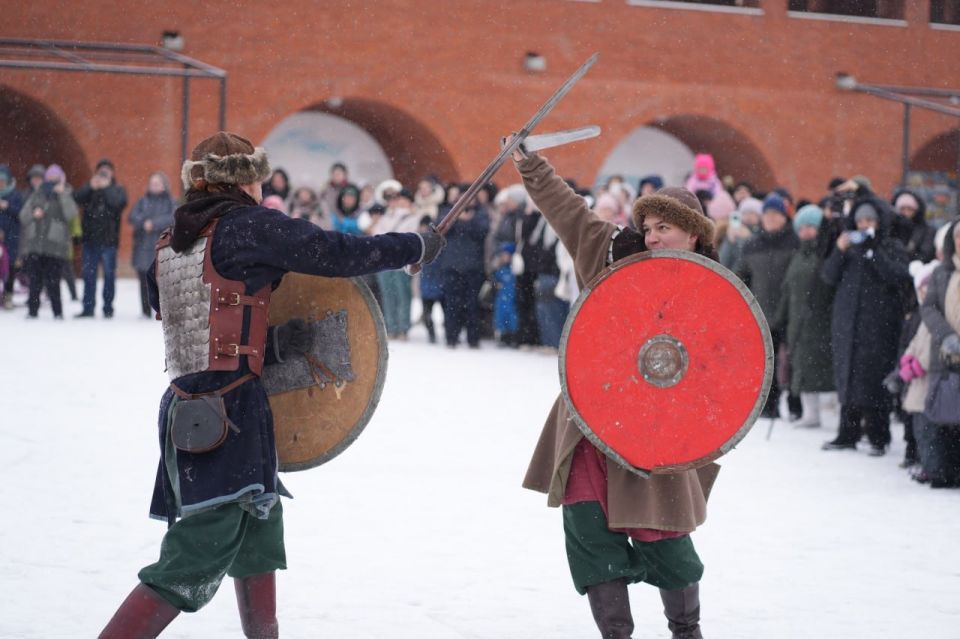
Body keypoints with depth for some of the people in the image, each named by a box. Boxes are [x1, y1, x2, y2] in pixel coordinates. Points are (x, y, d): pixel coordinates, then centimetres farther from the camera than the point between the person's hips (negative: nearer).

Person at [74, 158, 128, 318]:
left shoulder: (118, 190, 8)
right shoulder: (89, 189, 14)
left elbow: (117, 202, -14)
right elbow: (77, 198, -5)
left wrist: (106, 187, -11)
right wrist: (90, 187, -16)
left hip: (108, 240, -3)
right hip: (90, 239, 3)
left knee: (109, 274, 1)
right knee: (88, 275, 4)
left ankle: (108, 308, 7)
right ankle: (88, 308, 9)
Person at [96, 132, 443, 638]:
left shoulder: (168, 249, 13)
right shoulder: (248, 225, -7)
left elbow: (206, 336, 11)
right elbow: (337, 254, -6)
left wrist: (272, 342, 2)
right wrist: (418, 246, 8)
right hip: (232, 411, -8)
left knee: (259, 525, 24)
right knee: (193, 564, -9)